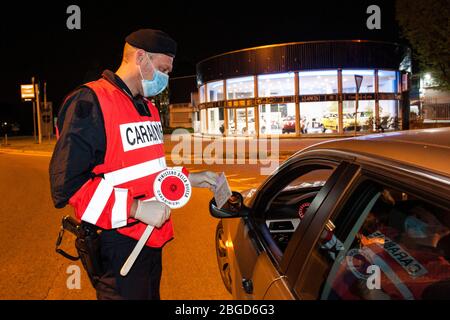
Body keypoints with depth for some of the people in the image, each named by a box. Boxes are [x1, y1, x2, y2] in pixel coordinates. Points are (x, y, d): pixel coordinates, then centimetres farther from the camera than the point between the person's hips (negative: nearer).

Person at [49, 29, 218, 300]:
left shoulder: (149, 107, 13)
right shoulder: (90, 103, -17)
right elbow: (67, 185, -23)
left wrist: (189, 179, 10)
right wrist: (135, 209, -26)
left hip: (152, 241, 9)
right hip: (117, 247, -9)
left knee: (151, 294, 23)